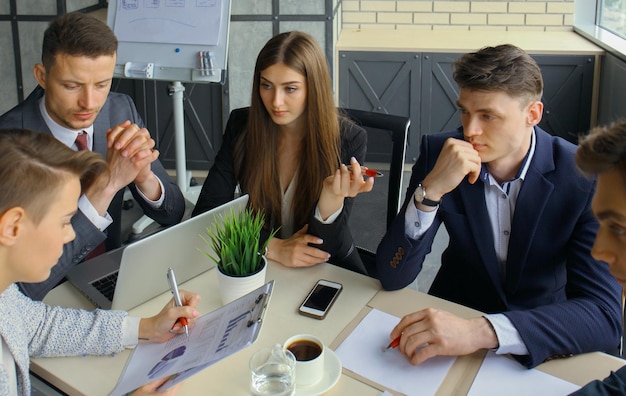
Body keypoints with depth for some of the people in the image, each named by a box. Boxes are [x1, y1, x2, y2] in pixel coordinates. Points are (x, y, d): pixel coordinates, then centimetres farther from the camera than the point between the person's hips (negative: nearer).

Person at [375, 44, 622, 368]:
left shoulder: (585, 177, -17)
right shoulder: (438, 152, -13)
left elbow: (605, 316, -25)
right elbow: (392, 277, -15)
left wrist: (482, 331, -40)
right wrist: (430, 190, -31)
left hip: (544, 346, -1)